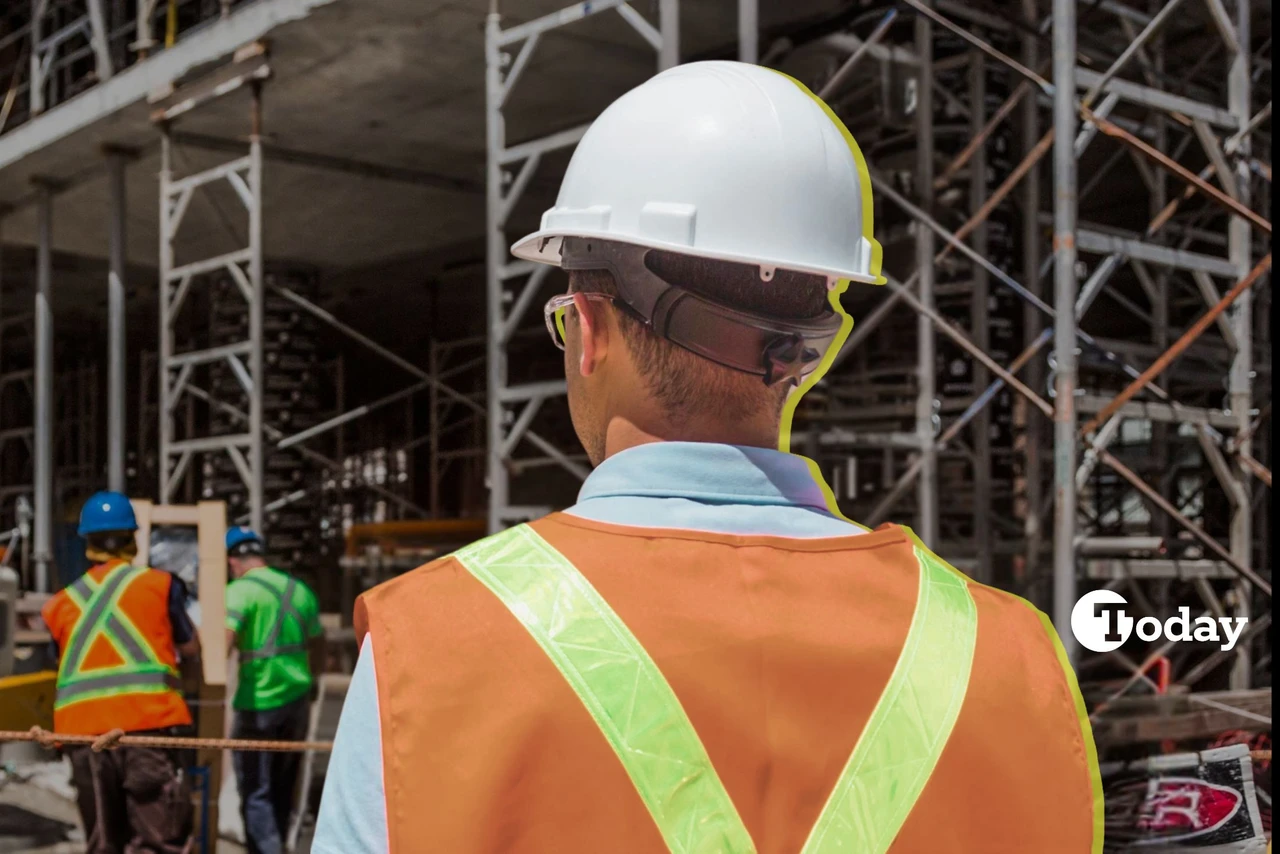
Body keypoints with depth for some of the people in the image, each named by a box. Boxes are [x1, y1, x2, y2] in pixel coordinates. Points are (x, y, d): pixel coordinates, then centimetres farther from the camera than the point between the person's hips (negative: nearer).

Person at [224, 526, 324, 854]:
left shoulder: (240, 591, -9)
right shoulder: (299, 589, 11)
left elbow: (223, 642, -23)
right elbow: (318, 646, 18)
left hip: (258, 702, -6)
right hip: (297, 699, 6)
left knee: (255, 792, 0)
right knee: (282, 788, 18)